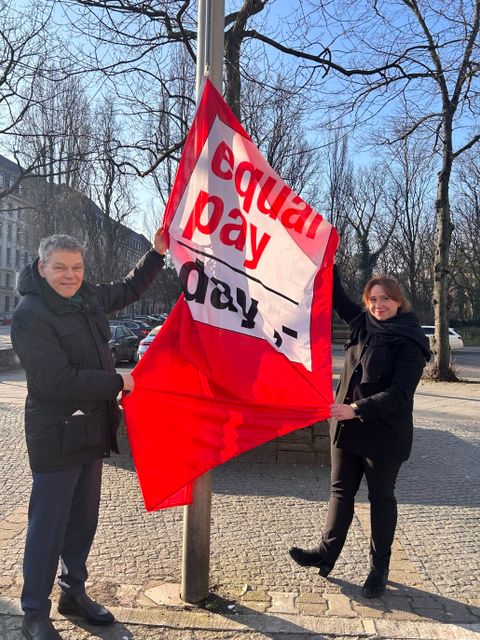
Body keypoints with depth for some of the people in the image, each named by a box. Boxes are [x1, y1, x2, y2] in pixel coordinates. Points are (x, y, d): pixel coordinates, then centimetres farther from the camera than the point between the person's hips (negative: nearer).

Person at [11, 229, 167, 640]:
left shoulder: (88, 298, 5)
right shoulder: (30, 315, -18)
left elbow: (128, 290, 25)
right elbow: (59, 380, -25)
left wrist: (157, 253, 19)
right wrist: (117, 383, -17)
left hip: (92, 431, 8)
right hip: (56, 438, -7)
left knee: (83, 521, 19)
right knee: (48, 527, 4)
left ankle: (74, 592, 37)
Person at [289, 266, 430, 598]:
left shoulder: (409, 342, -14)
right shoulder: (363, 323, 5)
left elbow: (400, 393, -21)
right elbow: (338, 296, 13)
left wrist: (356, 408, -29)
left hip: (384, 434, -6)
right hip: (347, 427, 6)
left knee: (381, 498, 10)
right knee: (341, 491, 13)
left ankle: (379, 568, 25)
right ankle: (327, 553, 25)